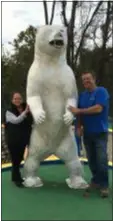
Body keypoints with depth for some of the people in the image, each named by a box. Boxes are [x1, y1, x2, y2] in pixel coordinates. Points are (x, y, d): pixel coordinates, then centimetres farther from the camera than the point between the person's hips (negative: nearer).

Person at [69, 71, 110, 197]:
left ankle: (104, 185, 4)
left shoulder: (101, 91, -9)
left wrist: (79, 110, -20)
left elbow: (98, 108, -22)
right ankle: (96, 180, 25)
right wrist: (78, 127, 2)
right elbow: (79, 113, 15)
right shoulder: (82, 95, 10)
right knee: (91, 159, 11)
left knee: (101, 159, -7)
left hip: (100, 133, -6)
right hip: (87, 133, 6)